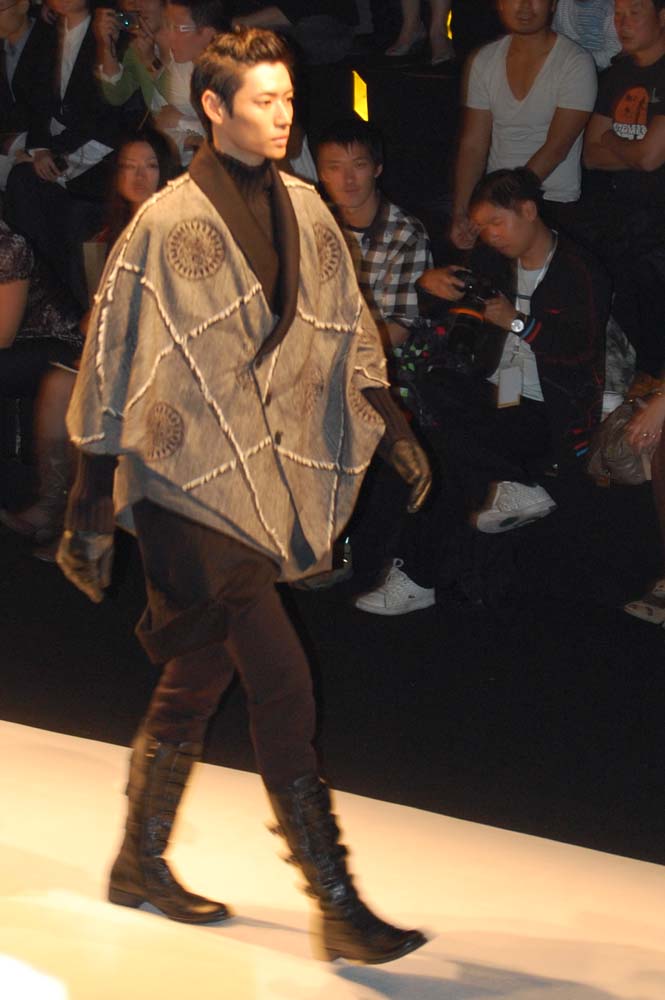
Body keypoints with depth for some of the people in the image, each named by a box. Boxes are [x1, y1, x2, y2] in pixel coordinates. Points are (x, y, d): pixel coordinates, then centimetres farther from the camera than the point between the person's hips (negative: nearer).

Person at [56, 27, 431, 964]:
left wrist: (393, 429, 5)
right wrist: (91, 510, -8)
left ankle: (141, 863, 32)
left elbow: (346, 332, 16)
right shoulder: (166, 225, -10)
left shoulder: (304, 210, 8)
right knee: (282, 682, -13)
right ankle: (337, 905, -11)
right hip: (189, 475, -7)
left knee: (199, 675, 16)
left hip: (268, 477, 7)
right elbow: (116, 367, -8)